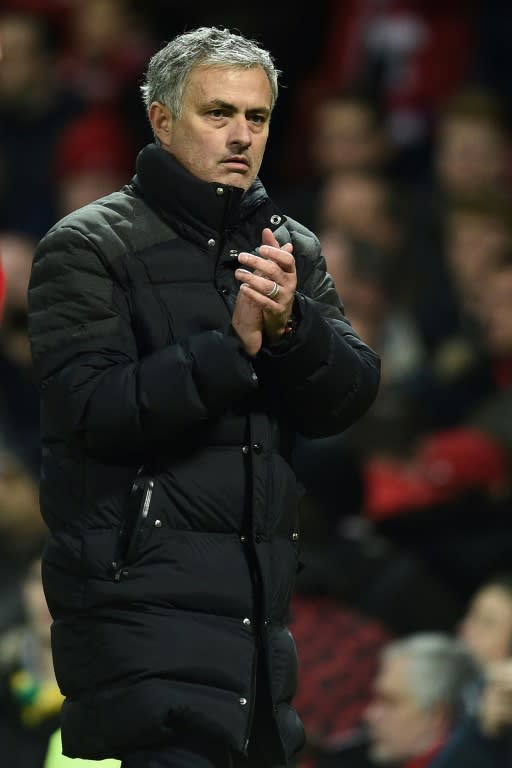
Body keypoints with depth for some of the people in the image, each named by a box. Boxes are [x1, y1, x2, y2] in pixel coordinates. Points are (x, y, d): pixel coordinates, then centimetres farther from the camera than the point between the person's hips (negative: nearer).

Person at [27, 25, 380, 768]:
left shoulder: (292, 251, 13)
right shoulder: (89, 247, -3)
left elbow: (348, 399, 3)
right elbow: (94, 407, -15)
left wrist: (288, 324, -16)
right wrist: (235, 345, -20)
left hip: (259, 605, 6)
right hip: (143, 594, -6)